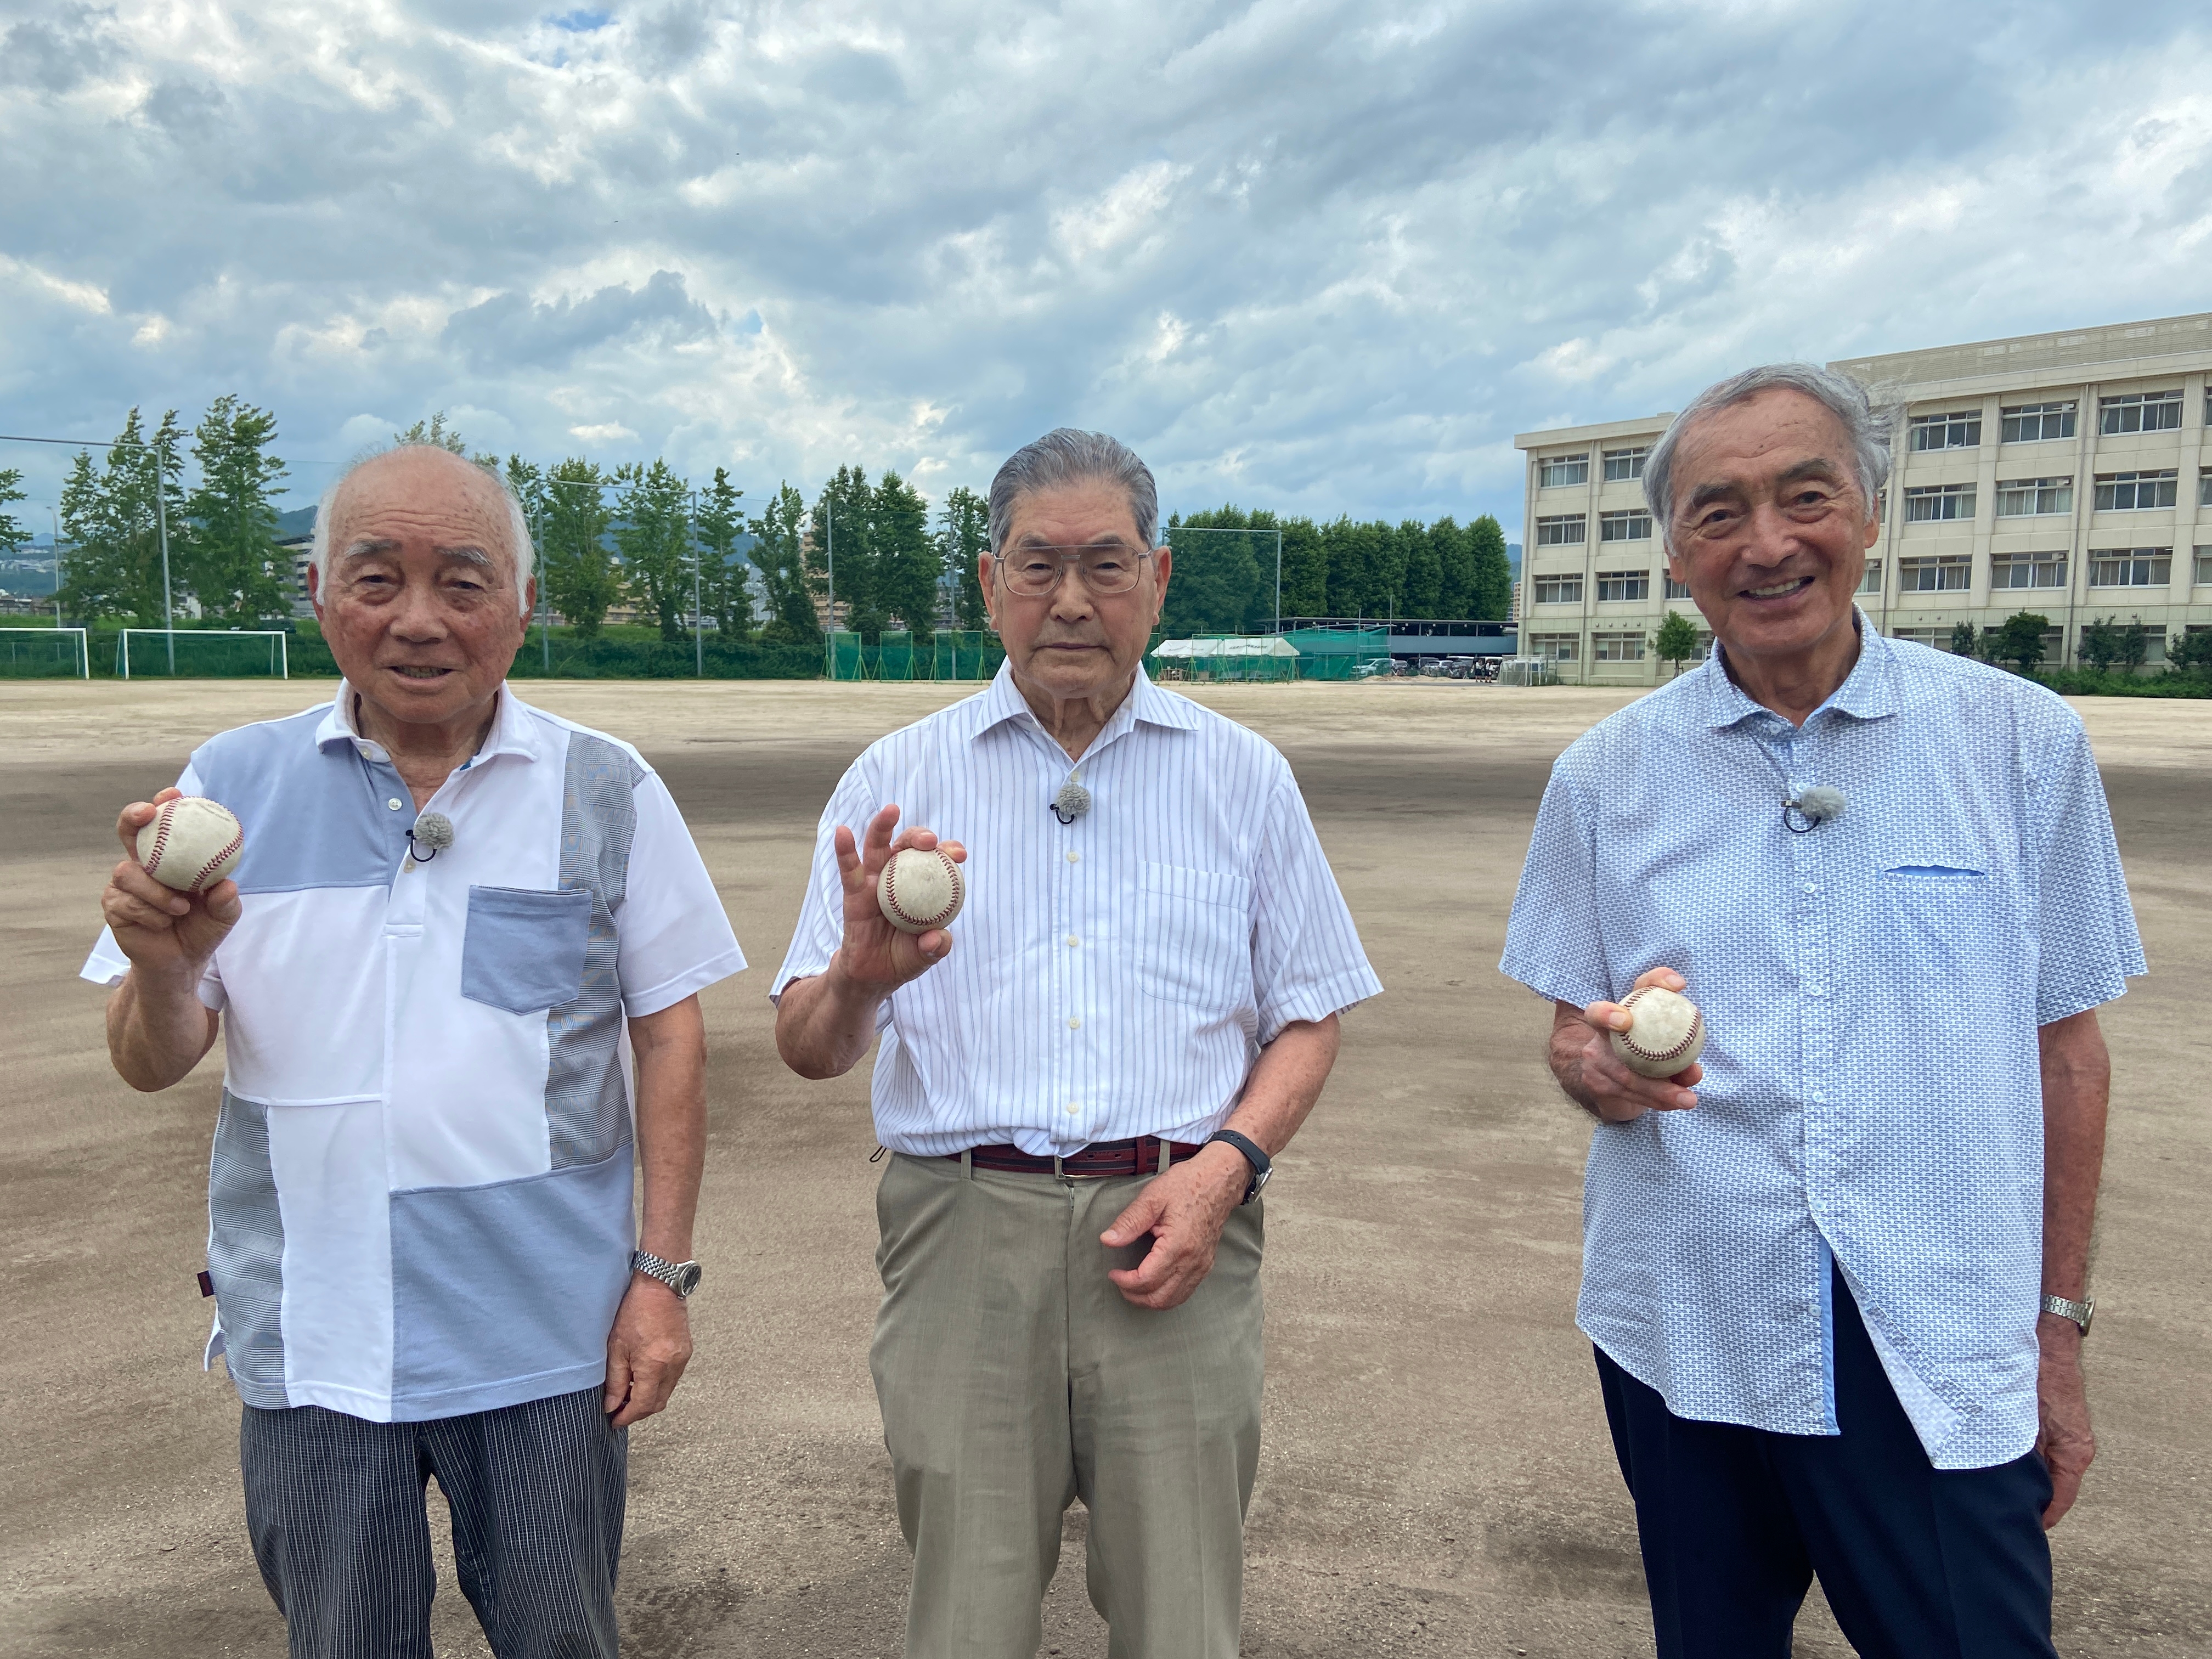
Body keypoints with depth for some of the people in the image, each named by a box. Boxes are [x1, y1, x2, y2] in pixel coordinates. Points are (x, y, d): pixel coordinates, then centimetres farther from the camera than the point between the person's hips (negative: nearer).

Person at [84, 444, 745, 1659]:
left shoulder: (604, 792, -2)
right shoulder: (232, 785, 0)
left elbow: (667, 1032, 0)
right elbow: (151, 1062, 1)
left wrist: (662, 1274, -4)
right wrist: (162, 967, -22)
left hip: (544, 1338, -1)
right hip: (309, 1345, 1)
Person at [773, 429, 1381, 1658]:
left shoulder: (1243, 776, 8)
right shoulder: (898, 779, 6)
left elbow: (1309, 1016, 10)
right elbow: (809, 1050, 3)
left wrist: (1228, 1164, -8)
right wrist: (859, 976, -20)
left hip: (1172, 1233, 0)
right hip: (963, 1230, 0)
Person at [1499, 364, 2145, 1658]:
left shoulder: (2024, 742, -1)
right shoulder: (1608, 774, 0)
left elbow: (2065, 1048, 3)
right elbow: (1575, 1034, 6)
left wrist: (2060, 1320, 4)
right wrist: (1601, 1064, -17)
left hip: (1941, 1360, -1)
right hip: (1682, 1340, 2)